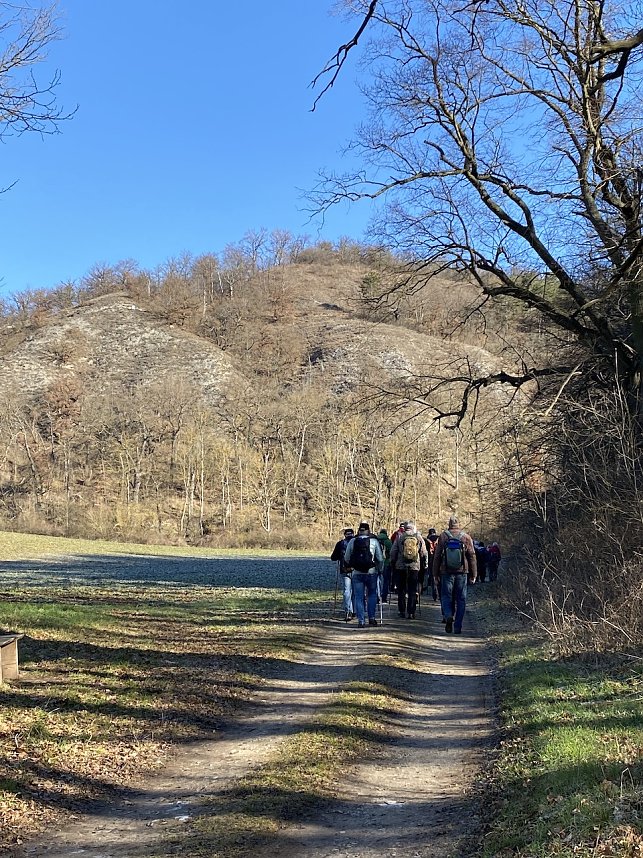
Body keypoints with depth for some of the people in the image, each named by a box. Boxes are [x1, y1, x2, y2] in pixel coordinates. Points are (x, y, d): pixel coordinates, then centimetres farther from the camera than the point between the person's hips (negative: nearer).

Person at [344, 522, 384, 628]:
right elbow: (380, 558, 0)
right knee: (372, 595, 16)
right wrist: (380, 570, 14)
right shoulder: (374, 541, -2)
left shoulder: (352, 541, 2)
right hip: (371, 572, -1)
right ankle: (371, 618, 10)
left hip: (357, 573, 1)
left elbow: (346, 559, 8)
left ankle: (361, 621, 4)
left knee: (358, 597, 7)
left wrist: (350, 566, 27)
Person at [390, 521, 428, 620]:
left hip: (401, 567, 0)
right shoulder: (419, 538, 1)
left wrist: (393, 563, 13)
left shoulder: (399, 538, -1)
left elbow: (393, 552, 2)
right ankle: (411, 612, 0)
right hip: (414, 567, 0)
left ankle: (402, 611, 12)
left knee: (401, 590, 10)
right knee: (413, 591, 4)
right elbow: (424, 553, 5)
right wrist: (424, 565, 15)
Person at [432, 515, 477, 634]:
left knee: (446, 597, 8)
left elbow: (437, 556, 1)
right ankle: (458, 627, 8)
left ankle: (448, 616, -19)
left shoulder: (443, 536, 0)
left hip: (446, 572, -1)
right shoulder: (466, 537, 1)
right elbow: (472, 556, 2)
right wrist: (473, 575, 8)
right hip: (462, 572, 1)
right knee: (461, 600, 8)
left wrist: (435, 574, 8)